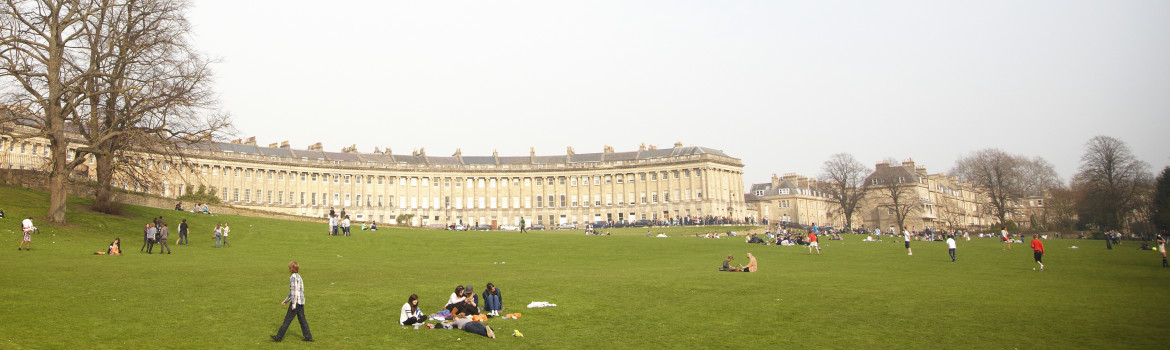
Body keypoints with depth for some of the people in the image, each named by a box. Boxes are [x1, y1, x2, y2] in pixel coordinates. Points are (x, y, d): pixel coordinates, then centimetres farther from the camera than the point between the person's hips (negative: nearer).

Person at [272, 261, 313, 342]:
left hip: (296, 302, -9)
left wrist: (293, 304, -18)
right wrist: (285, 301, 28)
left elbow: (294, 291, -16)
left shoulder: (293, 277, -10)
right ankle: (308, 337, 7)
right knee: (302, 320, 9)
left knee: (287, 320, -2)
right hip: (301, 302, 9)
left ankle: (279, 337, 4)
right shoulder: (298, 277, 19)